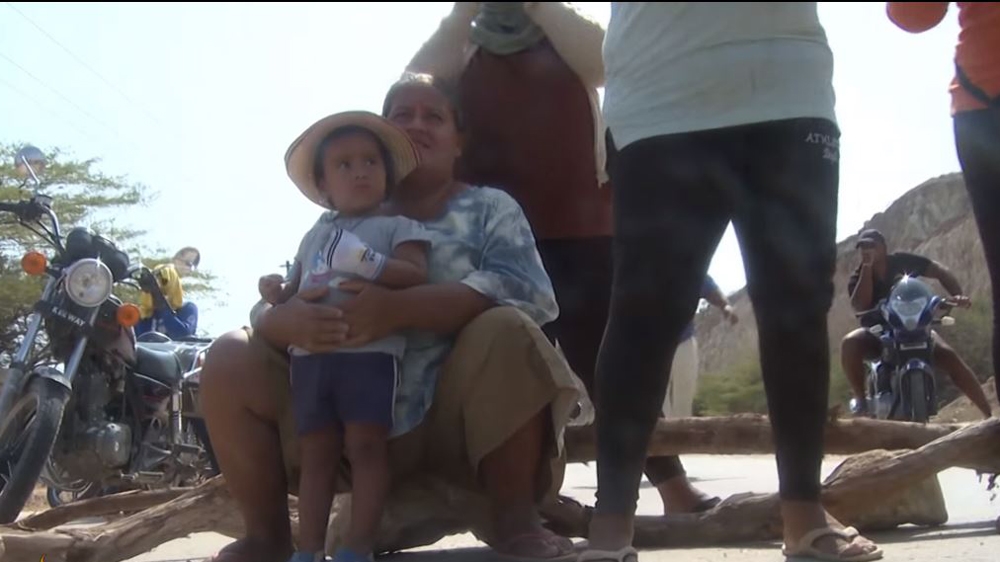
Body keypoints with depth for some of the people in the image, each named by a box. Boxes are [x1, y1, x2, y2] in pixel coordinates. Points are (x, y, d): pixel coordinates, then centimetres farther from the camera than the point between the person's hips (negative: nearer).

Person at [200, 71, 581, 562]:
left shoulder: (490, 208, 5)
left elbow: (528, 292, -15)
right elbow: (270, 308, 5)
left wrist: (400, 308, -28)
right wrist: (292, 321, -23)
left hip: (453, 421, -3)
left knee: (507, 332, -29)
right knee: (230, 361, -10)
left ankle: (513, 517, -15)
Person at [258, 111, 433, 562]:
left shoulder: (398, 226, 8)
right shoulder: (315, 235, 24)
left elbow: (417, 277, -6)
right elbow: (295, 287, 27)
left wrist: (367, 262, -18)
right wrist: (276, 293, 4)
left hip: (371, 351, -5)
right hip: (310, 353, 5)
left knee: (365, 447, -9)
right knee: (316, 453, 5)